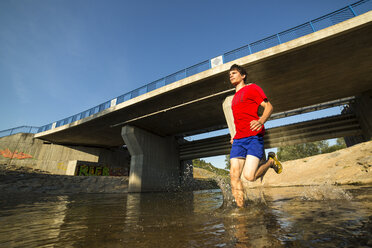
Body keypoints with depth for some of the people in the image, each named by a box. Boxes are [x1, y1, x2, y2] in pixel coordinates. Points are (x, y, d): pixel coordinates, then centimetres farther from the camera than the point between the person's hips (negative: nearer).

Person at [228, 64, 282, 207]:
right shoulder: (235, 98, 27)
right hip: (238, 140, 6)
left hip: (254, 137, -6)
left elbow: (268, 106, -3)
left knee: (249, 176, -16)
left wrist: (261, 121, -23)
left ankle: (271, 161, 13)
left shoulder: (252, 88, 8)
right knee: (234, 176, -6)